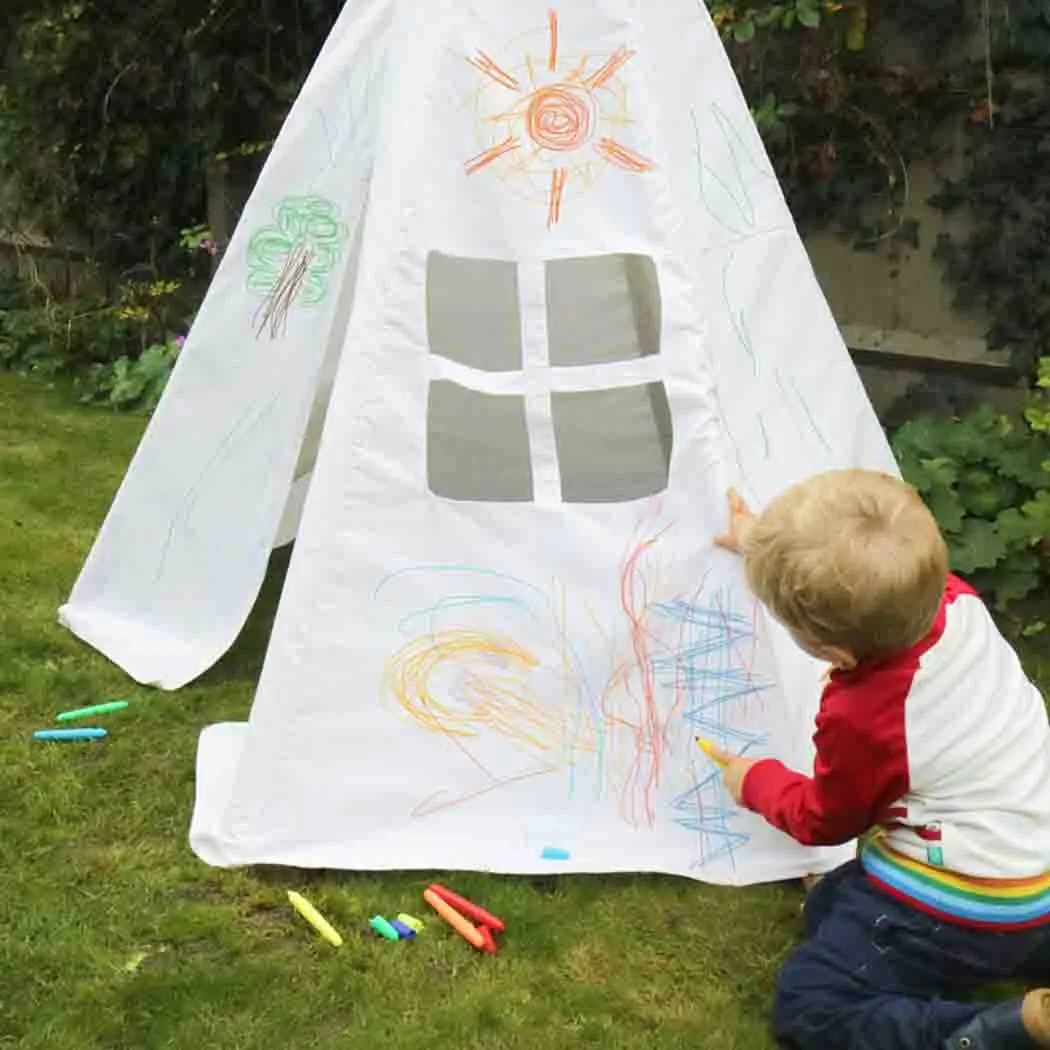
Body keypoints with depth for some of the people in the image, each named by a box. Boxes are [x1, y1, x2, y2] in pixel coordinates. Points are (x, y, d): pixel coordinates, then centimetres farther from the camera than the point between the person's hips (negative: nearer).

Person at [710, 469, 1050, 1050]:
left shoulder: (858, 719, -28)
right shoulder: (952, 596, -11)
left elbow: (823, 822, -3)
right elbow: (871, 576, 17)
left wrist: (756, 781, 16)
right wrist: (770, 546, 27)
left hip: (969, 909, -8)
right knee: (828, 907, 20)